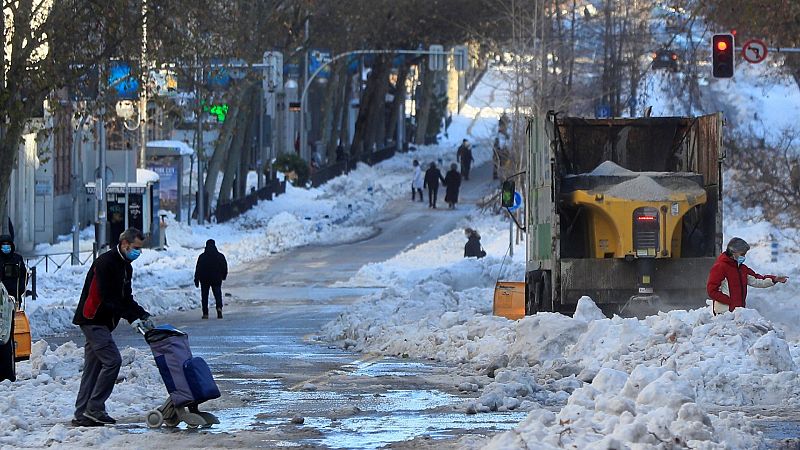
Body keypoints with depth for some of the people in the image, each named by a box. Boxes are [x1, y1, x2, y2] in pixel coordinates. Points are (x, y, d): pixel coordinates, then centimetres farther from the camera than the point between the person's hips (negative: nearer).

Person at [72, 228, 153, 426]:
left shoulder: (125, 266, 15)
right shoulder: (105, 263, -16)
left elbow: (126, 298, 17)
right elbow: (107, 298, -22)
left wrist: (143, 315, 0)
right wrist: (132, 318, -23)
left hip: (100, 322, 10)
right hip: (93, 320, -10)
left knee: (93, 365, 9)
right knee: (112, 360, -15)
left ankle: (82, 414, 10)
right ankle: (94, 408, -12)